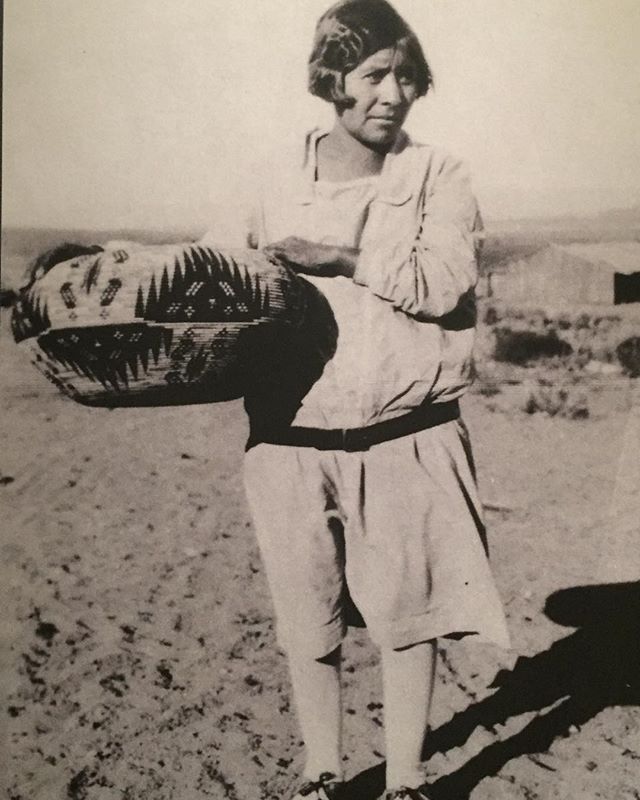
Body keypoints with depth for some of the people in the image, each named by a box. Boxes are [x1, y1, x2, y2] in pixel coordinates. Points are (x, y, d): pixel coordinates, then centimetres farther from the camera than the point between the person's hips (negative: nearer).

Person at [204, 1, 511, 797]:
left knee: (407, 617, 7)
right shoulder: (280, 178, 8)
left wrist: (345, 256, -16)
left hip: (406, 439, -1)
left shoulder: (438, 176, 2)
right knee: (308, 623, 10)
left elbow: (444, 283, -12)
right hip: (293, 439, 2)